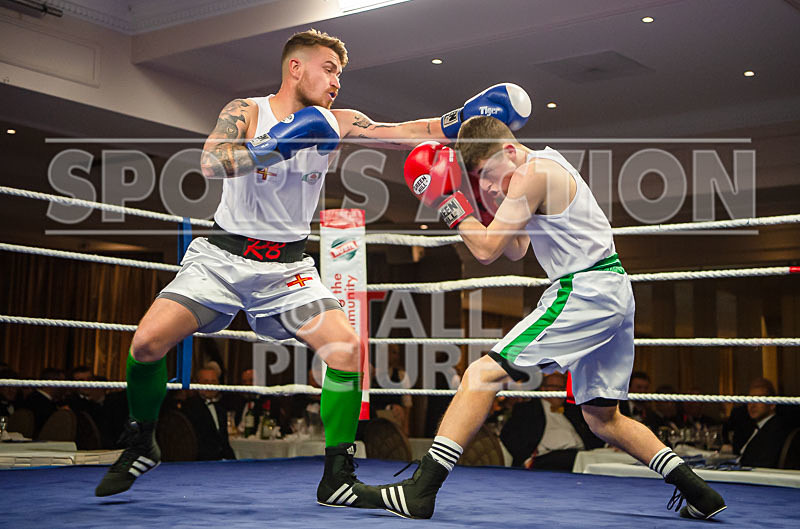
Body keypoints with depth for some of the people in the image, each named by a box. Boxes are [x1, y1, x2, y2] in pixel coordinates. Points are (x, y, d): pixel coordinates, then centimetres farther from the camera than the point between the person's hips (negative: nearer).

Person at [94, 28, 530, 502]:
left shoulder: (335, 124, 2)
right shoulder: (245, 112, -7)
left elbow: (402, 134, -8)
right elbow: (210, 162, -24)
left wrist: (465, 117, -19)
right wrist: (277, 146, -32)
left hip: (288, 267, 2)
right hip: (224, 254, -2)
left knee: (348, 348, -17)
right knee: (148, 341, -15)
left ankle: (338, 479, -6)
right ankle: (141, 446, 13)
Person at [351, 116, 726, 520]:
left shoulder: (534, 173, -12)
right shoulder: (549, 167, 19)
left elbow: (486, 250, -15)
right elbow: (517, 250, 22)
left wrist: (448, 202, -4)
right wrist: (495, 201, 10)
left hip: (585, 291, -10)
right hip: (611, 293, 10)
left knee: (483, 373, -14)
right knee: (601, 418, 20)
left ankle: (420, 491, -19)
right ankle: (700, 494, 24)